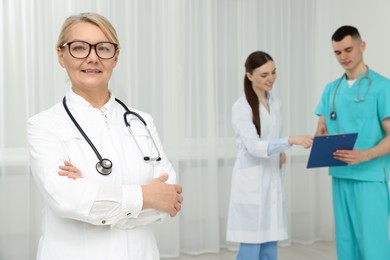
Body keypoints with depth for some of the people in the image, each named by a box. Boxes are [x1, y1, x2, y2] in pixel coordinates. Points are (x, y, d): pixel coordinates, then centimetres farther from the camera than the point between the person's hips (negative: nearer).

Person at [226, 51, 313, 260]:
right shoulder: (241, 107, -12)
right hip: (251, 182, -6)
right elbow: (253, 146, -22)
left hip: (273, 180, 7)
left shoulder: (275, 103, 10)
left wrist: (281, 153, -1)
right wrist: (291, 140, -33)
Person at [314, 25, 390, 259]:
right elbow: (321, 131, 15)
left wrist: (363, 155, -25)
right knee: (345, 241, 12)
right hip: (340, 177, 5)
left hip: (370, 178, -5)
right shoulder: (331, 89, 12)